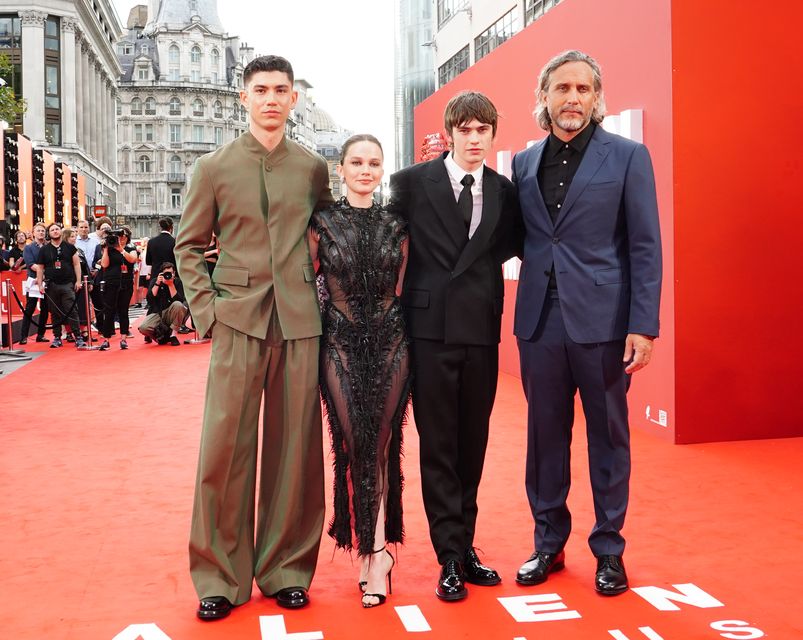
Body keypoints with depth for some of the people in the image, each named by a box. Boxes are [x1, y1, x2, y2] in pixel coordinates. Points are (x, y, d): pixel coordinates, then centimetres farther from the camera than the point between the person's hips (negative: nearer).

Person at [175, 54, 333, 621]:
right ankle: (221, 576, 13)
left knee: (294, 446, 4)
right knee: (225, 447, -2)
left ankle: (286, 569, 18)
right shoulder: (215, 167, 7)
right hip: (238, 319, -1)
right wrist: (206, 309, -1)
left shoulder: (313, 167, 10)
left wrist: (322, 292, 5)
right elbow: (189, 245, 10)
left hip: (299, 320, 1)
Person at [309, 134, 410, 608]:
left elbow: (402, 287, 12)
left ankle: (372, 550, 14)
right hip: (342, 344, -1)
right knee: (354, 444, 0)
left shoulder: (397, 225, 6)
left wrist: (395, 326, 5)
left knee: (381, 445, 3)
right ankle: (376, 551, 13)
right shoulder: (322, 222, 1)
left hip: (391, 343, 1)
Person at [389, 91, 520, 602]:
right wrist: (415, 284, 1)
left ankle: (465, 544, 23)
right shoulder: (412, 181, -1)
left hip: (481, 327, 3)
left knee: (473, 442, 10)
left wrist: (474, 271, 2)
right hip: (431, 326, -3)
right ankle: (450, 557, 9)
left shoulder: (504, 191, 8)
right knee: (438, 444, 2)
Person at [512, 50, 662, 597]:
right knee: (545, 436, 11)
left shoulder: (628, 156, 0)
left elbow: (645, 246, -4)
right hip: (540, 321, 3)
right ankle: (549, 543, 26)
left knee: (608, 438, 7)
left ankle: (609, 550, 21)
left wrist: (643, 326, -11)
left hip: (601, 321, -3)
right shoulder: (524, 162, 11)